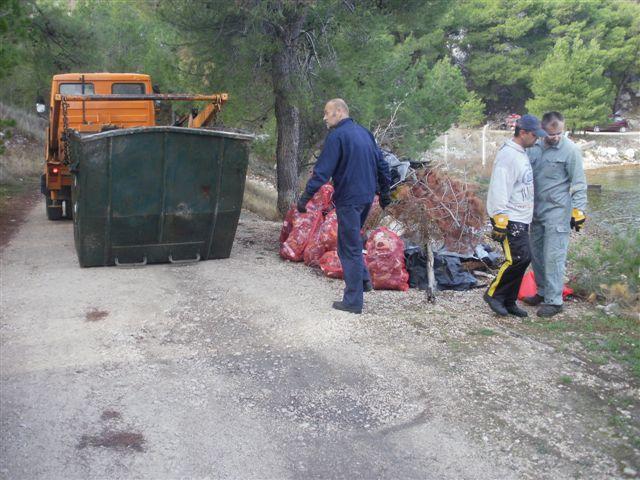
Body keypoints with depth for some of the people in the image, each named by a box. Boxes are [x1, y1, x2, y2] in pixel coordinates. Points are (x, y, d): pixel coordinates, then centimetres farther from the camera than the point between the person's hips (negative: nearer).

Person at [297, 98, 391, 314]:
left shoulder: (337, 136, -13)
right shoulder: (365, 133, 12)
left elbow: (322, 171, -19)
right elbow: (382, 165, 17)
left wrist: (305, 197, -16)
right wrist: (384, 192, 25)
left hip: (348, 199, -8)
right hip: (367, 197, 8)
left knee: (349, 248, -1)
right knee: (353, 241, 25)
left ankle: (353, 301, 3)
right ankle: (363, 279, 24)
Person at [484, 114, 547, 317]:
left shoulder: (521, 153, 16)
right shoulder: (508, 155, -16)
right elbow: (499, 189, -21)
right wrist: (500, 219, -24)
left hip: (521, 219, 10)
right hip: (510, 219, -10)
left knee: (522, 259, 10)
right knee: (518, 258, -13)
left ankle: (509, 301, 18)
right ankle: (493, 294, 1)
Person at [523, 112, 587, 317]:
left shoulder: (570, 150, -10)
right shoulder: (535, 147, 6)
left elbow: (579, 184, -8)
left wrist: (578, 211, -11)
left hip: (557, 212, -6)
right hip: (537, 211, 6)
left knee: (553, 256, -6)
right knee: (536, 253, 13)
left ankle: (554, 300, 2)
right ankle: (542, 292, 28)